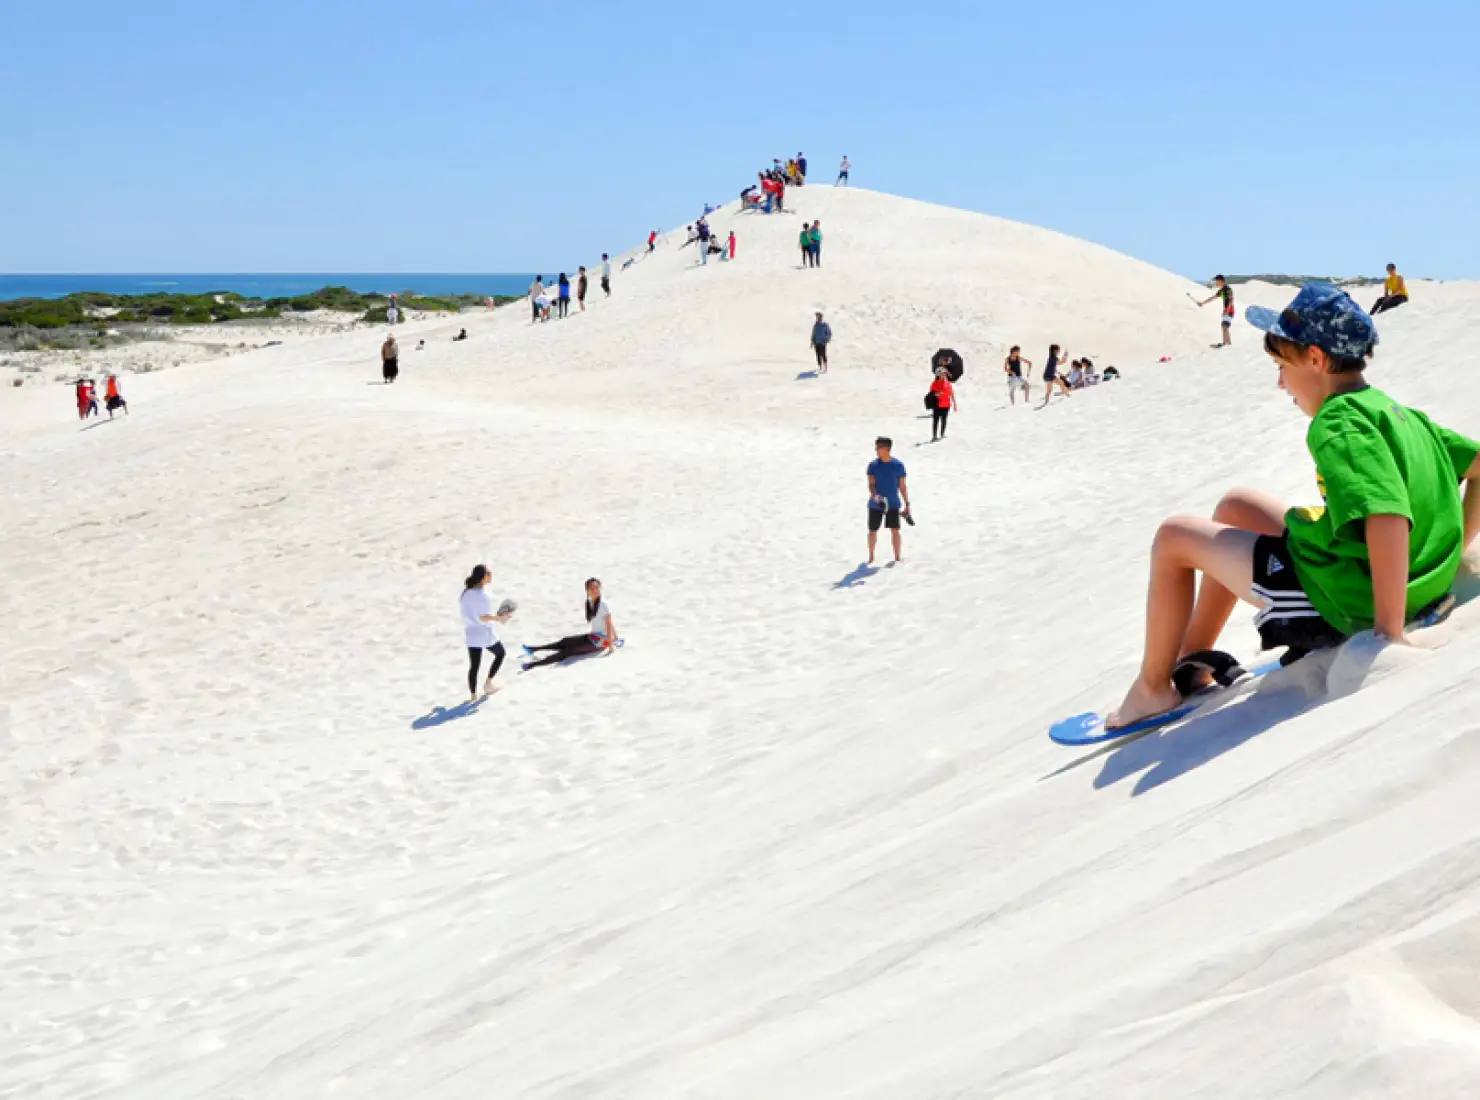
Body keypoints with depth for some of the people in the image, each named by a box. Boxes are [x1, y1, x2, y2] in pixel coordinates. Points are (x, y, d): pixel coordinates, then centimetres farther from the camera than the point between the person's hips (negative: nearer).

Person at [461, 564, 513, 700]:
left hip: (471, 634, 6)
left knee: (474, 665, 12)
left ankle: (473, 696, 16)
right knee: (500, 653, 21)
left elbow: (466, 611, 8)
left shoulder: (466, 592, 1)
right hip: (486, 633, -6)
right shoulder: (483, 595, -21)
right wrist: (499, 618, -10)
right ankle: (488, 683, 17)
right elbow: (483, 617, -22)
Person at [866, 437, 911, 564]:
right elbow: (871, 484, -9)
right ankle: (871, 557, 24)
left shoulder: (898, 465, -4)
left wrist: (907, 504, 4)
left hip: (893, 504, -1)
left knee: (894, 530, -3)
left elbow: (902, 486, 3)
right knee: (873, 531, 8)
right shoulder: (873, 465, -3)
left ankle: (897, 558, 8)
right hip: (876, 504, 1)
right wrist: (875, 496, -30)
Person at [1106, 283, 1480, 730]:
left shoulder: (1338, 422, -21)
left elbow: (1387, 518, -35)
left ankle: (1152, 689, 15)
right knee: (1236, 506, 25)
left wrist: (1388, 631, -32)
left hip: (1341, 599, -10)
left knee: (1174, 537, 2)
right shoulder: (1396, 411, 9)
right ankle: (1191, 661, 30)